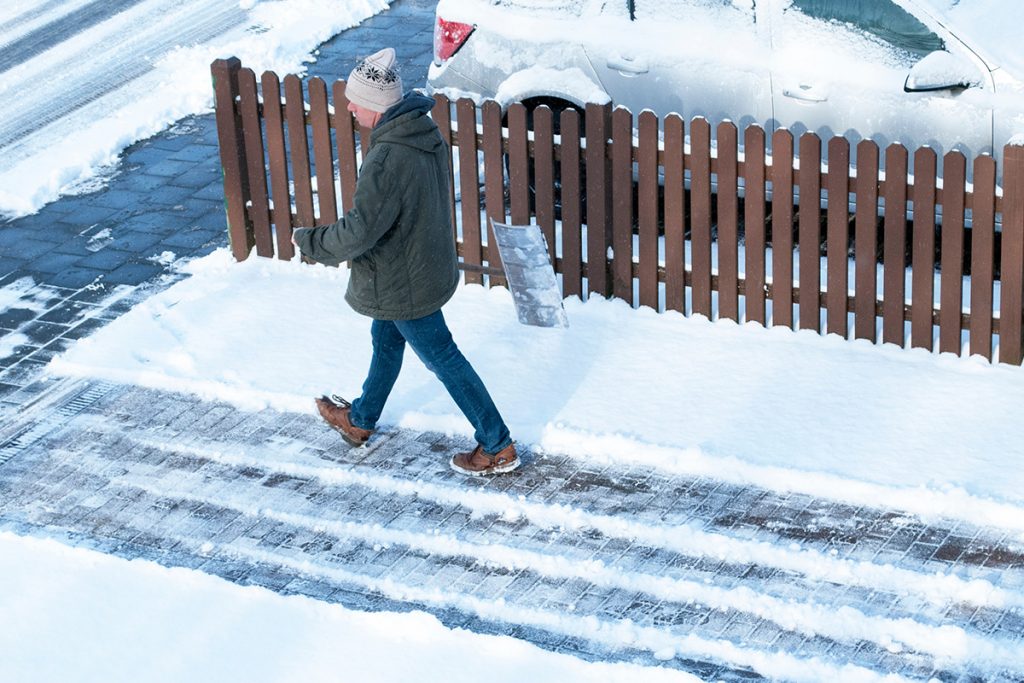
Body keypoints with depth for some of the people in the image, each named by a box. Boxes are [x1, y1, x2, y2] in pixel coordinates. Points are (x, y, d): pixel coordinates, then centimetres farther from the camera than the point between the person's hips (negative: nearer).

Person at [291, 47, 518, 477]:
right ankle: (360, 421, 49)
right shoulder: (425, 132, -5)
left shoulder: (387, 160, -34)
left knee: (443, 360, 5)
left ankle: (498, 448, 16)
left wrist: (308, 240, -14)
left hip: (405, 285, -9)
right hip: (429, 262, 9)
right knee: (386, 342, 27)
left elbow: (358, 233, -31)